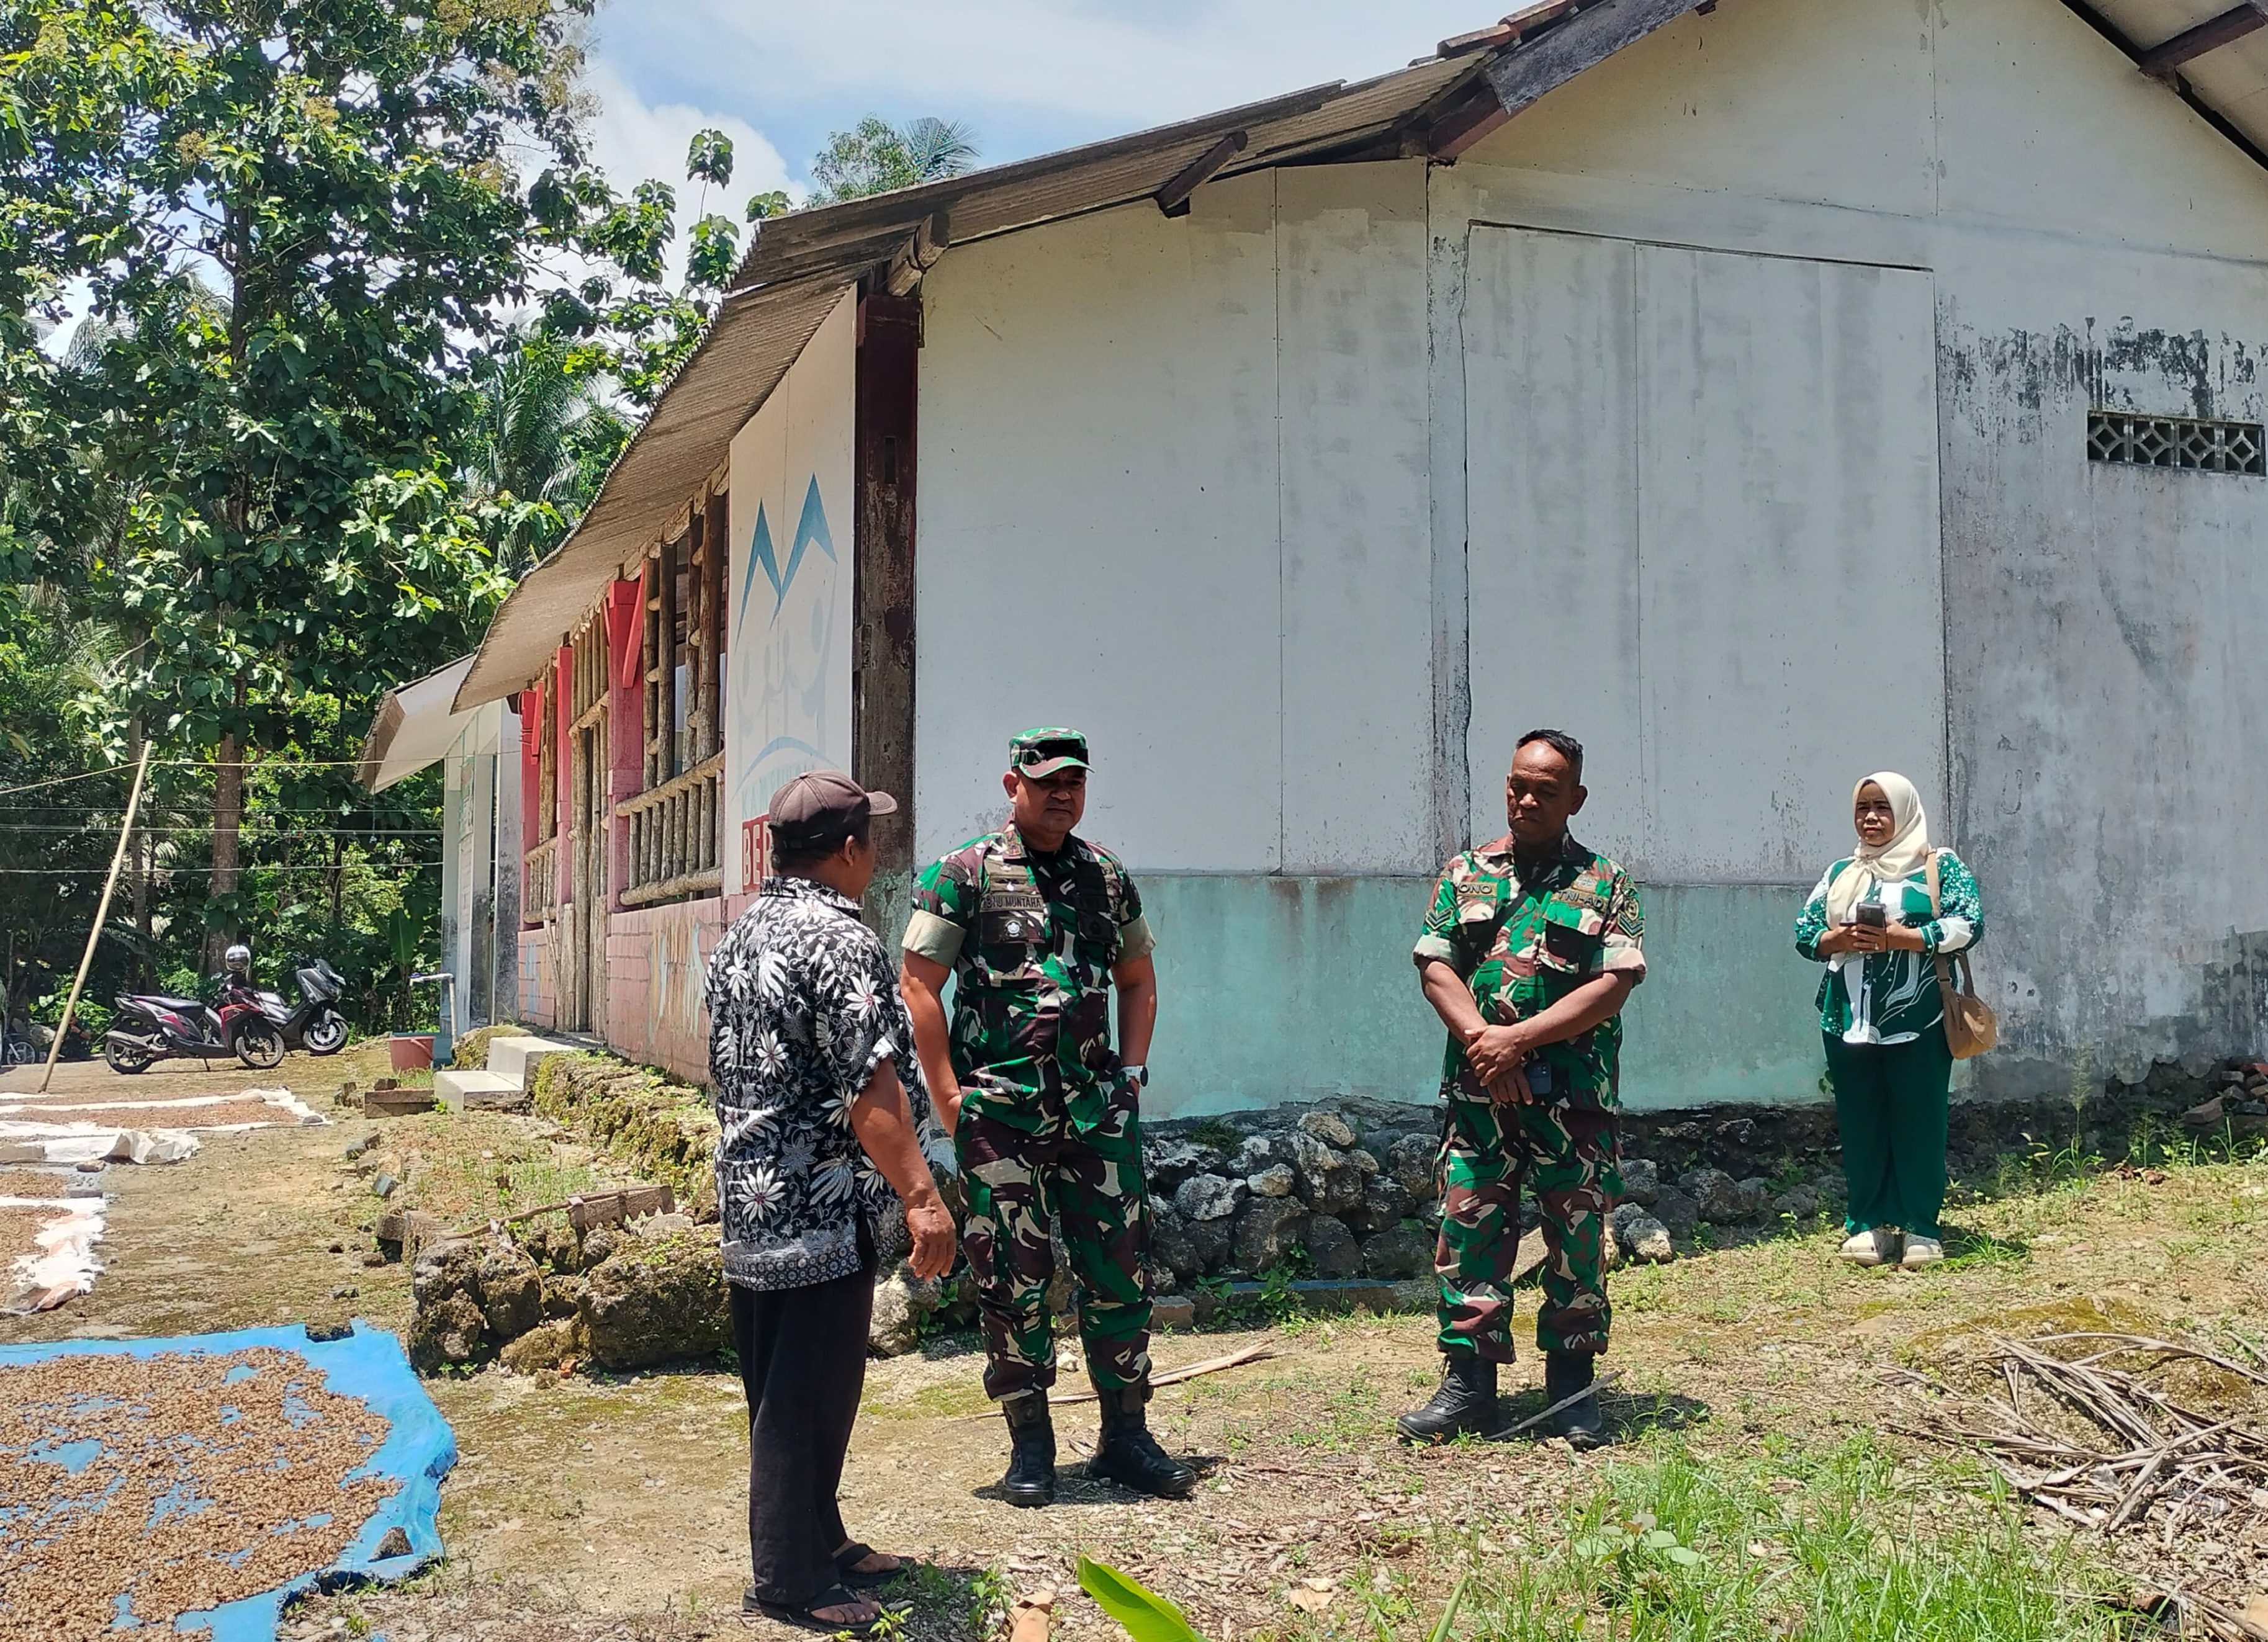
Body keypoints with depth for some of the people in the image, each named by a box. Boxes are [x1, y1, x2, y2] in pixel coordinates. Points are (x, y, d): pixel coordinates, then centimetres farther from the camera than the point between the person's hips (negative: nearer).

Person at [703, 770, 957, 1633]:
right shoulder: (839, 940, -18)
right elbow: (869, 1088, -24)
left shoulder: (741, 934, 12)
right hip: (820, 1213, -10)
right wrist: (921, 1194, -24)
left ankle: (818, 1541, 30)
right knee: (809, 1398, 1)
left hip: (749, 1203, 10)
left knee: (783, 1392, 17)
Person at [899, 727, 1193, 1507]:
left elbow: (1137, 980, 21)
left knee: (1122, 1269, 6)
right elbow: (918, 984, -5)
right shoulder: (965, 874, -3)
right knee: (1012, 1279, 3)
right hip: (1002, 1113, -4)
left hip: (1097, 1108, 4)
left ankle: (1125, 1435, 20)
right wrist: (952, 1100, -9)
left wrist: (1132, 1072, 10)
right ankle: (1030, 1443, 17)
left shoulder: (1108, 876, 11)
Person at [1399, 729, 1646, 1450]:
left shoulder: (1606, 884, 5)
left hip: (1575, 1095, -1)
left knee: (1578, 1241, 5)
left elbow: (1613, 985, -6)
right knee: (1470, 1230, 2)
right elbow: (1435, 967, 2)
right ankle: (1468, 1382, 11)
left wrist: (1520, 1037, -14)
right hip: (1479, 1092, 1)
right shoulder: (1465, 874, 10)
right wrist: (1481, 1040, -14)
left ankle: (1572, 1387, 17)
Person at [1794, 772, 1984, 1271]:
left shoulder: (1940, 866, 2)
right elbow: (1805, 932, 9)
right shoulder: (1840, 872, 13)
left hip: (1917, 1021, -3)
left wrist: (1897, 938, -18)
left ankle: (1920, 1228, 9)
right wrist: (1841, 938, -12)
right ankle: (1868, 1225, 14)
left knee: (1919, 1124, 0)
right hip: (1850, 1022, 3)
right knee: (1860, 1125, 5)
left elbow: (1967, 926, -10)